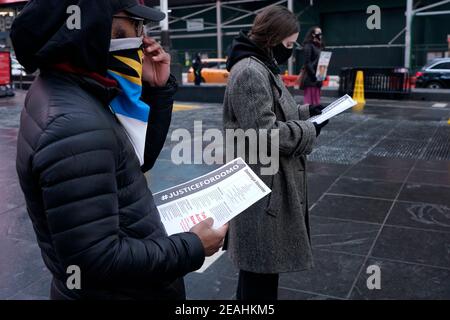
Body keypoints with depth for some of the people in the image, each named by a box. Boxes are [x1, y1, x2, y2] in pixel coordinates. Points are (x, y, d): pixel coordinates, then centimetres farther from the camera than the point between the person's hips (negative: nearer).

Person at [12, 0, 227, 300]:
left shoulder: (71, 92, -1)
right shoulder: (75, 126, -31)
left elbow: (140, 158, 9)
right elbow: (95, 260, -31)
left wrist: (159, 89, -4)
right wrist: (191, 248, -19)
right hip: (119, 291, -8)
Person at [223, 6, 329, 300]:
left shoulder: (262, 67, 13)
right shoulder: (250, 72, -21)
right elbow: (263, 133, -26)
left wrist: (305, 112, 11)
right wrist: (310, 131, -14)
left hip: (269, 180, 11)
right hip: (263, 184, -11)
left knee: (258, 260, 23)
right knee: (263, 261, 3)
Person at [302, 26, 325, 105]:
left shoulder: (319, 46, 17)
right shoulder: (308, 46, -7)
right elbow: (307, 63, -13)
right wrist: (314, 75, -17)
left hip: (317, 78, 8)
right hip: (310, 78, -8)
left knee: (317, 101, 10)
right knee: (309, 100, -7)